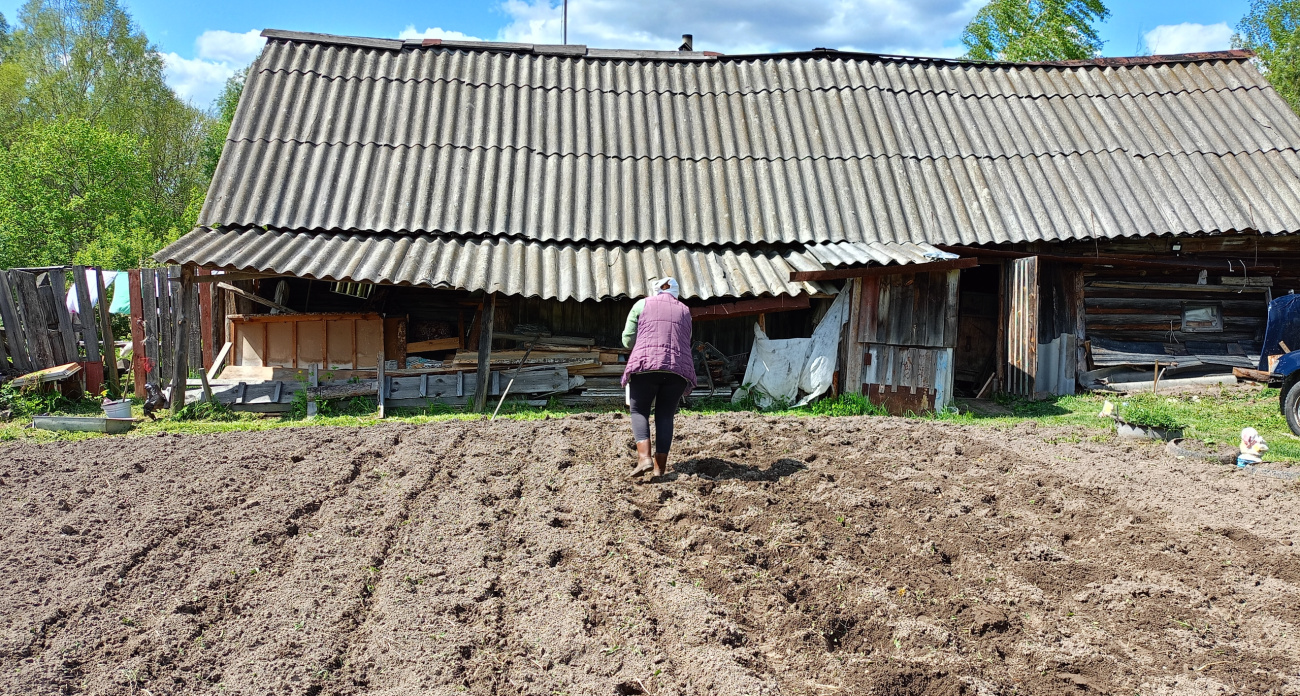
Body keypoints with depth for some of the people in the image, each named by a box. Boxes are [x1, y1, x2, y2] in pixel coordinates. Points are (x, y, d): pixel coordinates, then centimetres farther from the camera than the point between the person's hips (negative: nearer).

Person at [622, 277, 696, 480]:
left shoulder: (642, 305, 13)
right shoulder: (684, 311, 20)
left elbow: (627, 340, 11)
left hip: (645, 365, -2)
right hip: (679, 368, 2)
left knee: (639, 411, 9)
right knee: (665, 416, 9)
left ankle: (644, 457, -11)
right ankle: (660, 468, 4)